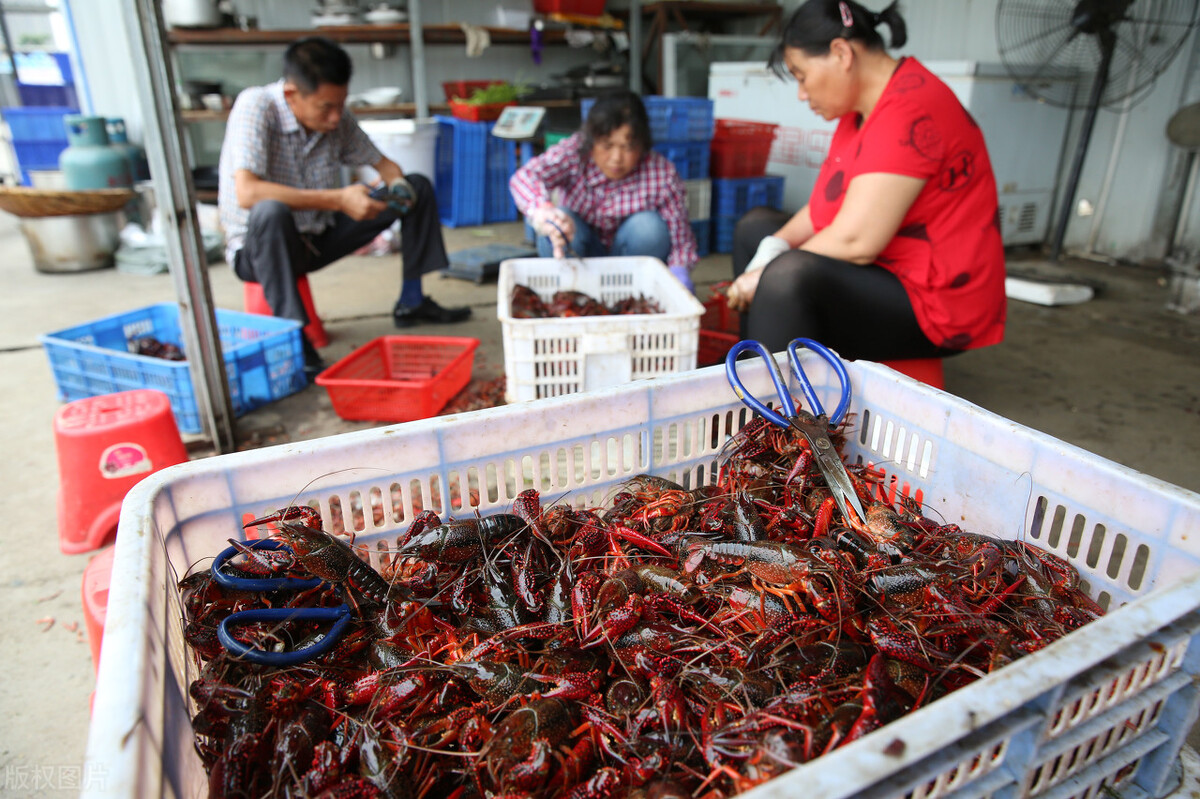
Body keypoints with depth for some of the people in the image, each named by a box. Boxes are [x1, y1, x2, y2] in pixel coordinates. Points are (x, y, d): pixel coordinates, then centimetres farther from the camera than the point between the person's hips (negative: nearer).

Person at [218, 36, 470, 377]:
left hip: (318, 238, 6)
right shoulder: (256, 106, -23)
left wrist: (398, 185, -17)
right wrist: (338, 200, -36)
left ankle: (411, 302, 6)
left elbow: (381, 163, 8)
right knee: (270, 211, -43)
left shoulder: (337, 118, -6)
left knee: (419, 187, 1)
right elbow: (246, 192, -35)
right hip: (259, 248, -6)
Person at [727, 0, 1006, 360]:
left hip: (931, 304, -11)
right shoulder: (864, 106, 9)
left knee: (789, 276, -36)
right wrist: (774, 247, -8)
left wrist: (766, 275, -17)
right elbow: (826, 206, 10)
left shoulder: (908, 113, -23)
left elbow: (855, 241, -29)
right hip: (887, 273, 11)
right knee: (754, 226, 16)